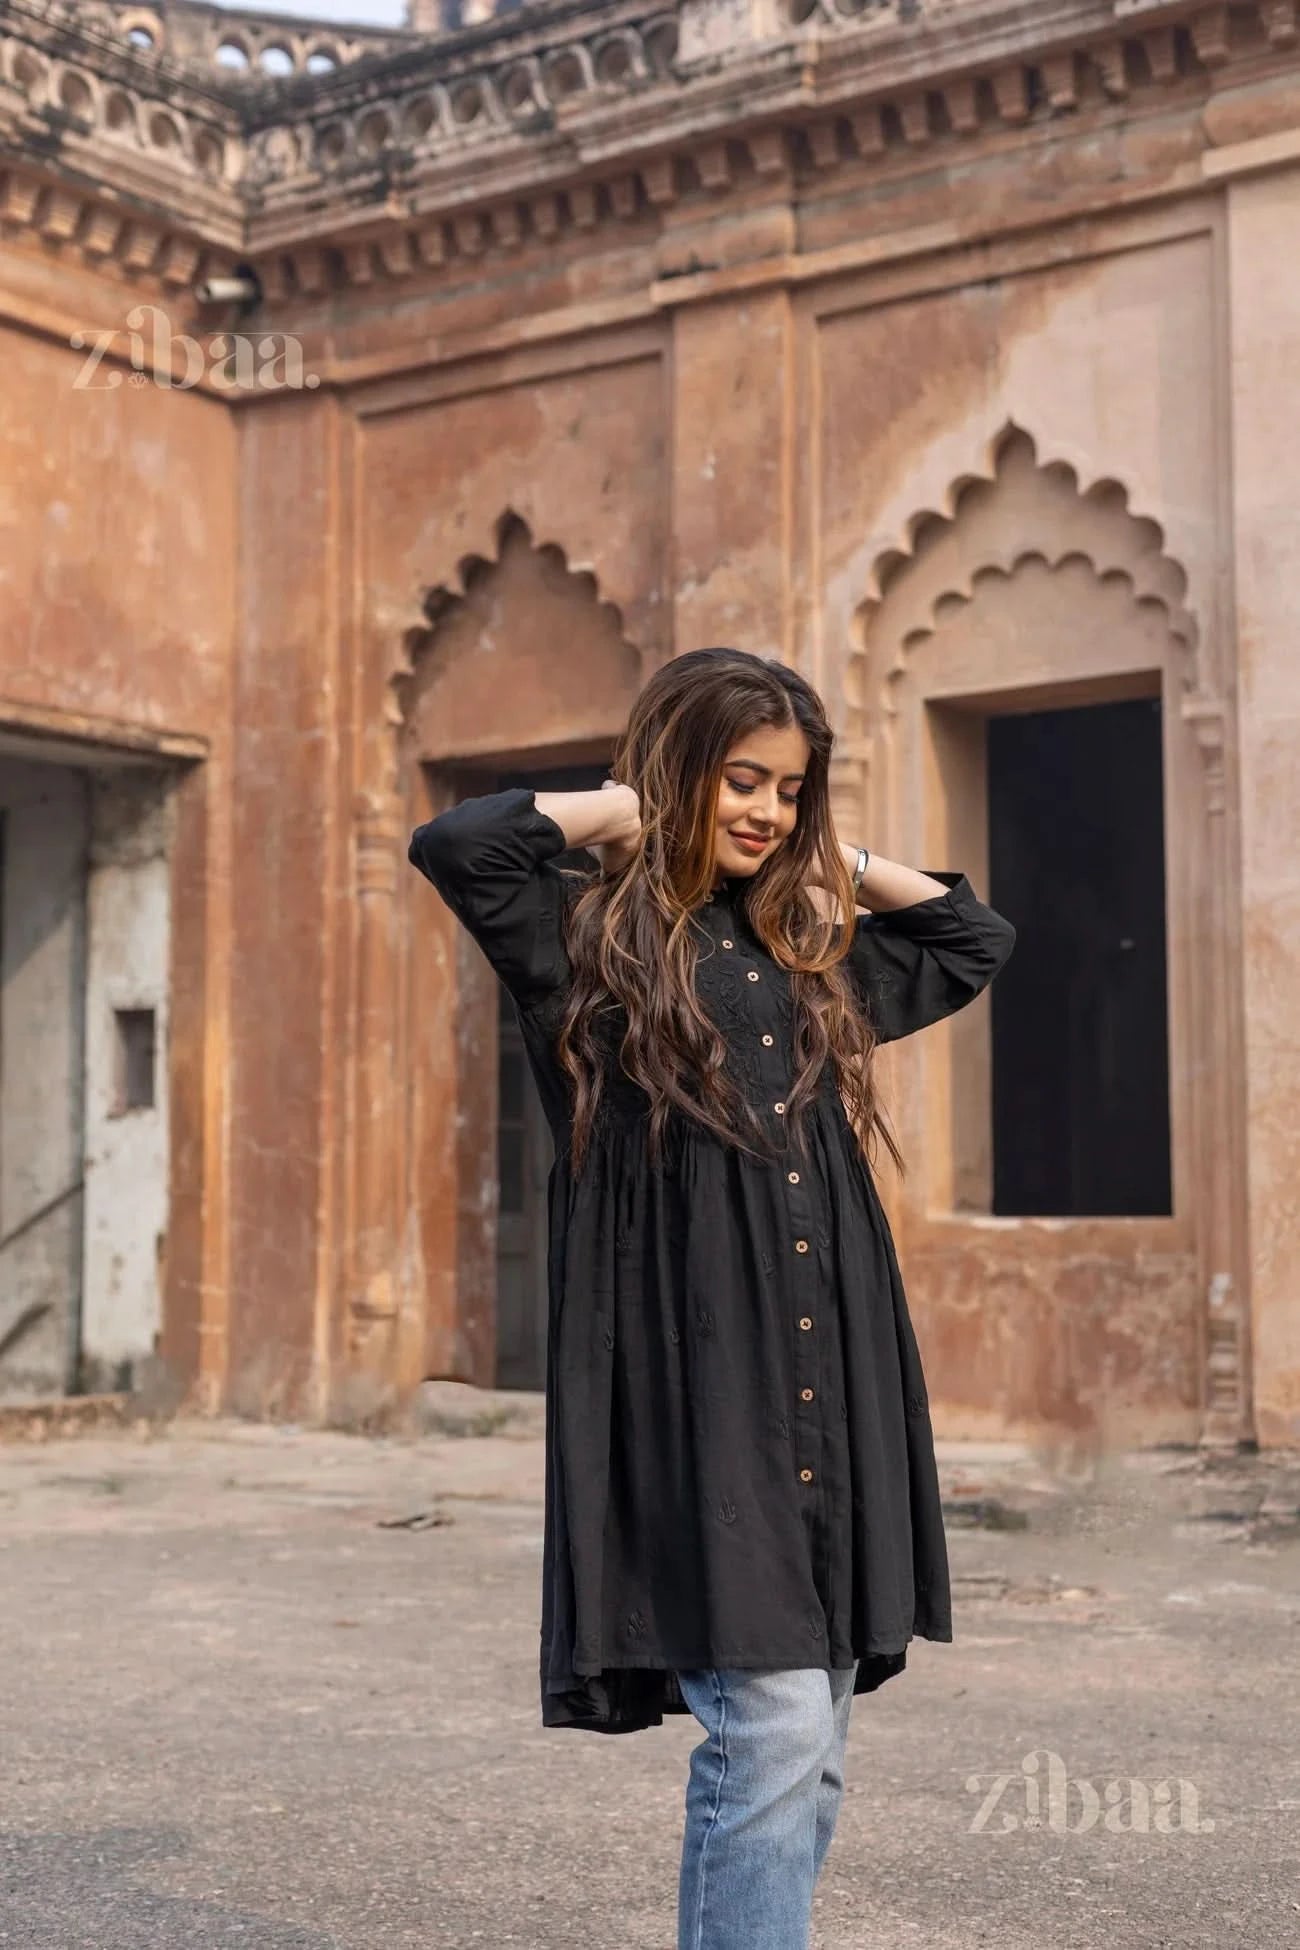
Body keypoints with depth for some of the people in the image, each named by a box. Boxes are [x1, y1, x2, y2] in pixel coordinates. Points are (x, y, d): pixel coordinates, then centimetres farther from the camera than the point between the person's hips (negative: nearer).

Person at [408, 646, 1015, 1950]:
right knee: (771, 1731, -13)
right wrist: (627, 806, -2)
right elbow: (452, 844, -17)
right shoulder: (594, 941, 1)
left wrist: (842, 860, 21)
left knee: (806, 1754, 10)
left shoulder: (812, 956, 19)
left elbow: (977, 941, 33)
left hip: (831, 1402, 7)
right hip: (692, 1395, -6)